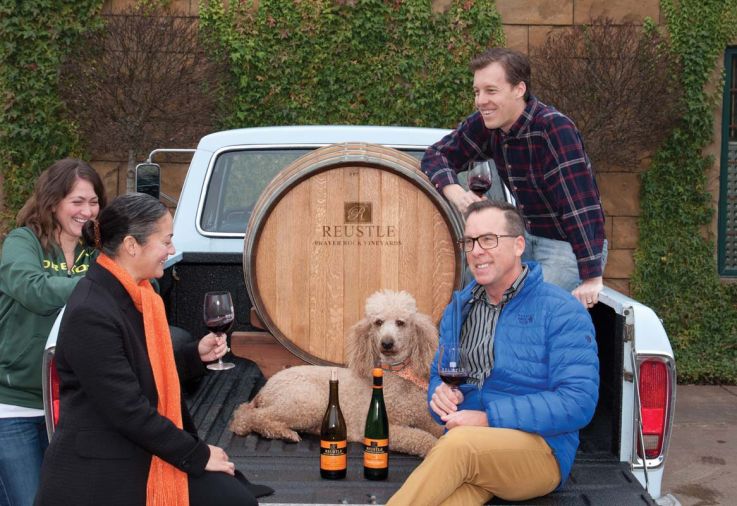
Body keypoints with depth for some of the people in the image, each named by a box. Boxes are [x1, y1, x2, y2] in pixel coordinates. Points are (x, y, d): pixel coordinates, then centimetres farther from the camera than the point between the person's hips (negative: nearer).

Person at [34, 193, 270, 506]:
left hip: (148, 459, 8)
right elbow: (127, 410, -22)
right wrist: (198, 456, -14)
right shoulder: (90, 314, -21)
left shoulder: (136, 295, 7)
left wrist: (195, 355, 5)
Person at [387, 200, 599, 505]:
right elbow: (438, 375, 22)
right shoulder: (458, 307, 15)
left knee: (457, 444, -37)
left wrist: (489, 418, -19)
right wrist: (441, 395, -4)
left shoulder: (561, 311, -5)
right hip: (464, 454, 4)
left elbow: (578, 402, -14)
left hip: (541, 449, -3)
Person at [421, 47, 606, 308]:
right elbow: (437, 154, 3)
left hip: (569, 246, -7)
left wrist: (591, 277, -34)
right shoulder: (484, 124, -5)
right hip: (527, 238, 7)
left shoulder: (555, 128, -27)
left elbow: (581, 203, -31)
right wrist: (455, 192, -20)